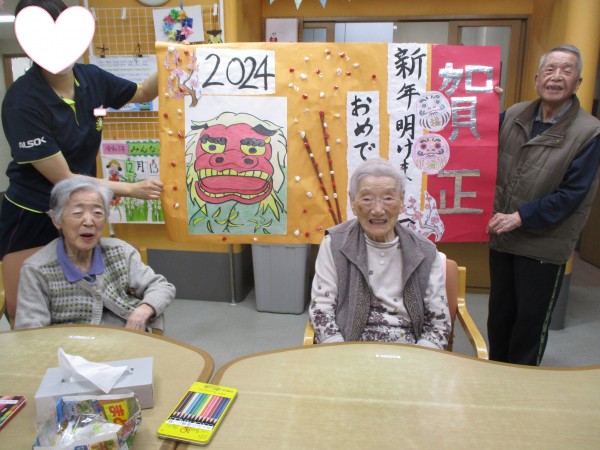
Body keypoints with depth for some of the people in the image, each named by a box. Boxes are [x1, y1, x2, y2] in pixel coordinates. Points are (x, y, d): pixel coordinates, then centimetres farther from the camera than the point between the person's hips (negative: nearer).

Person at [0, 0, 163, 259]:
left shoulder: (91, 78, -8)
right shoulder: (22, 102, -23)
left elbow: (143, 93, 11)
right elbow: (64, 179, -21)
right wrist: (132, 189, -20)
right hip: (32, 217, -5)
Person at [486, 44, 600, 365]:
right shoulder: (512, 116, 0)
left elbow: (571, 195, -15)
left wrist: (519, 217, -20)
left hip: (544, 246, -4)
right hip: (502, 237, 5)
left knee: (530, 323, 13)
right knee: (499, 315, 20)